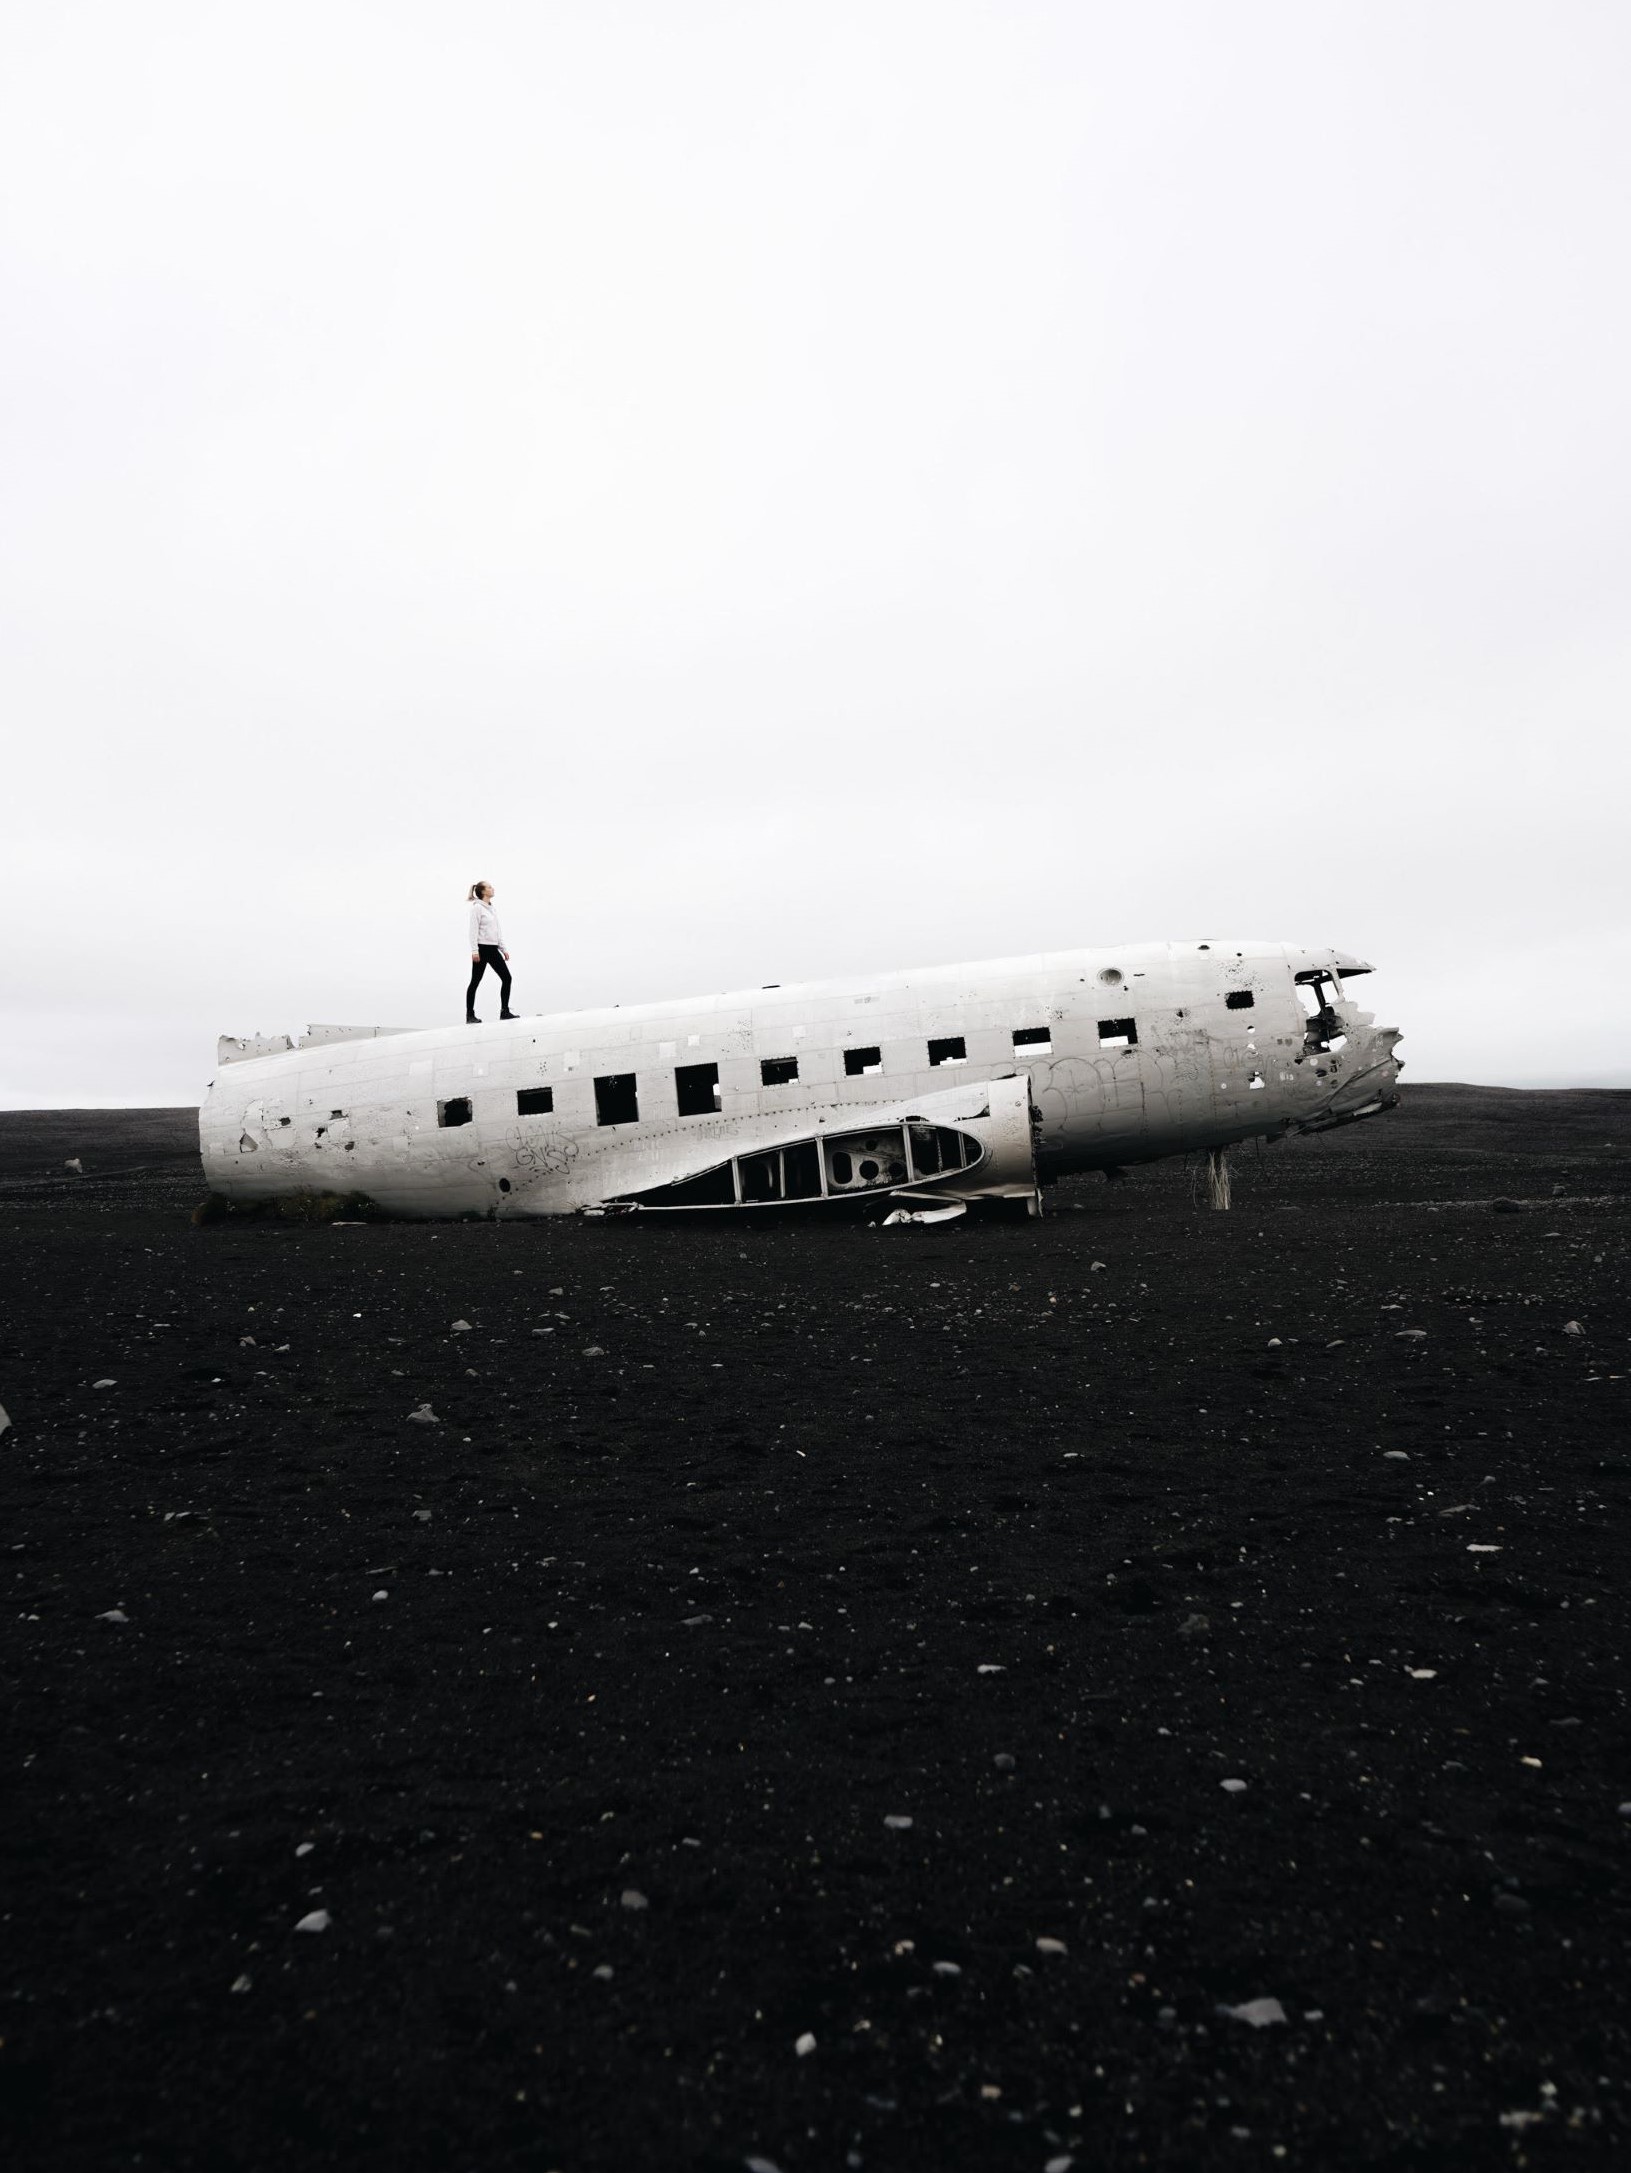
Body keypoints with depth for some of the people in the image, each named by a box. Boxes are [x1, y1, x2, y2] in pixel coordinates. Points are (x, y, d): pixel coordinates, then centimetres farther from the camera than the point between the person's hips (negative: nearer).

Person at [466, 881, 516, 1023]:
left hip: (493, 949, 8)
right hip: (482, 948, -8)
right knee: (475, 981, -2)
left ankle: (504, 1011, 8)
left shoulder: (491, 908, 16)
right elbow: (473, 930, -14)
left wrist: (503, 949, 16)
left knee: (506, 977, 2)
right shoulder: (477, 907, -8)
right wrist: (474, 951, -20)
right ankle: (470, 1015, 5)